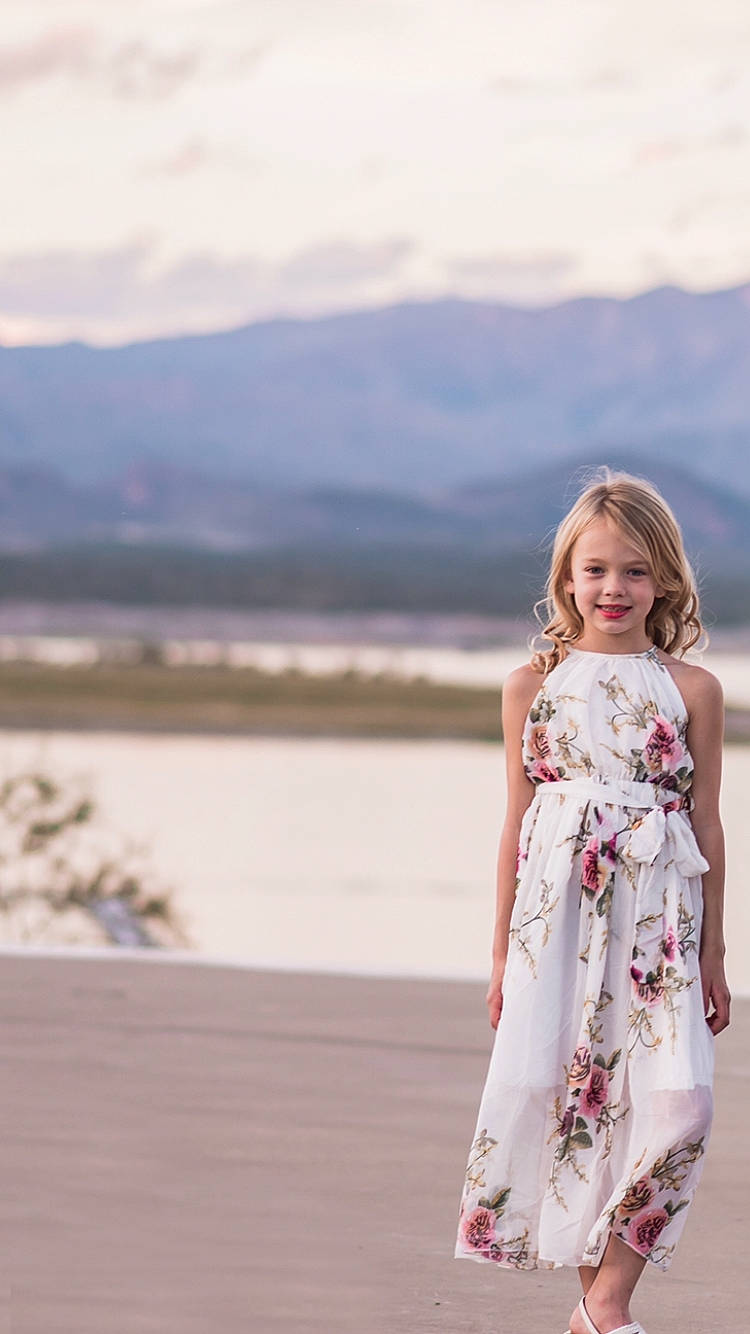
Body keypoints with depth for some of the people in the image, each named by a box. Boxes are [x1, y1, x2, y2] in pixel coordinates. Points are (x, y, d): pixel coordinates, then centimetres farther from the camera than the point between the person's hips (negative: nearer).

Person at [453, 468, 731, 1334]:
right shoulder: (533, 685, 5)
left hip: (658, 920, 0)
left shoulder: (691, 689, 4)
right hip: (559, 912, 0)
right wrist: (502, 952, 8)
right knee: (565, 1096, -3)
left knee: (675, 1107, -11)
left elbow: (706, 823, 8)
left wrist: (713, 953, 8)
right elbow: (517, 821, 8)